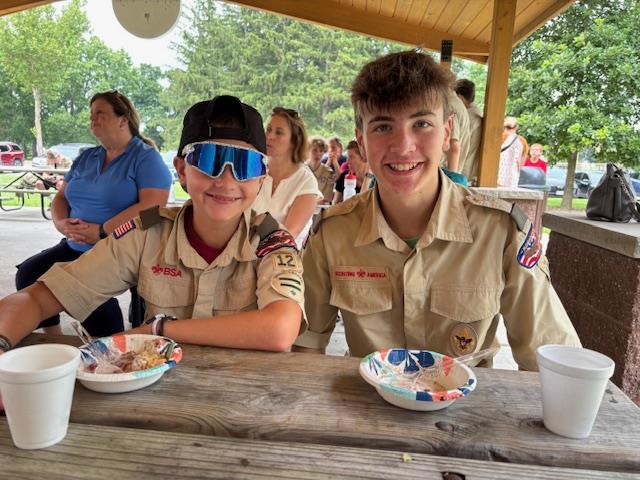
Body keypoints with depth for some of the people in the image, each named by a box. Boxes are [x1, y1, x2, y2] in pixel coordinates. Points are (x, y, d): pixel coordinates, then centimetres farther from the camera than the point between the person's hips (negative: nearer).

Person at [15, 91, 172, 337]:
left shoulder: (146, 157, -4)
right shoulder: (86, 158, 18)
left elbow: (152, 207, -18)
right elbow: (60, 197, 20)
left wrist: (101, 232, -20)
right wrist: (62, 223, -4)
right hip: (76, 249, 7)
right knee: (28, 273, -11)